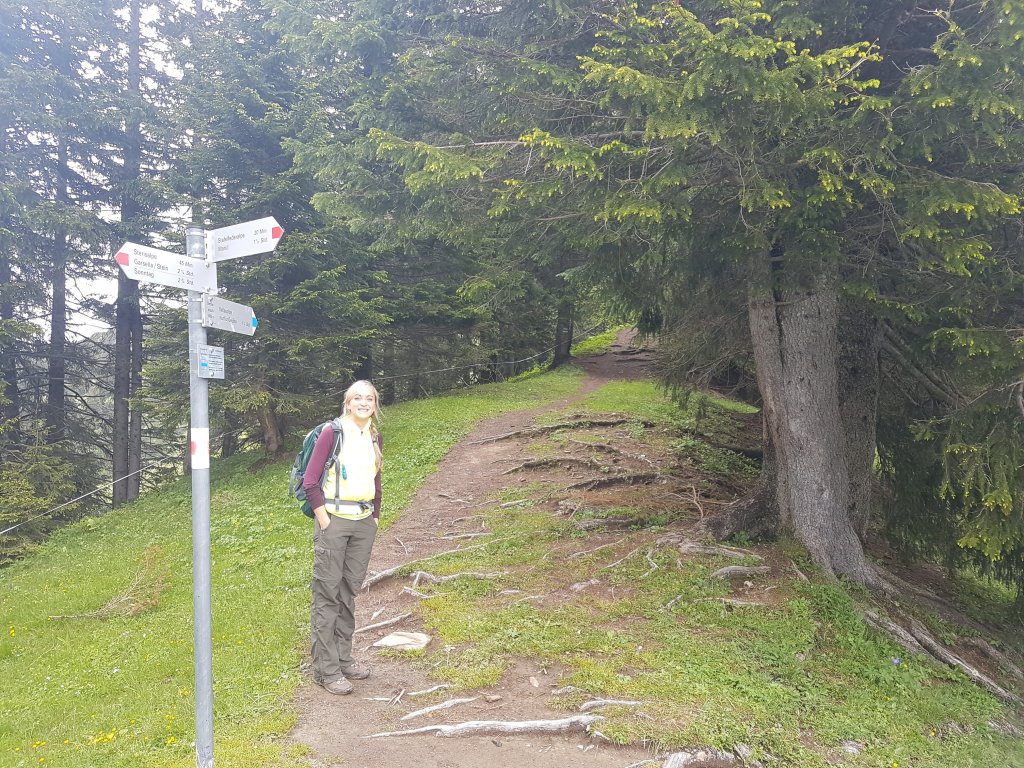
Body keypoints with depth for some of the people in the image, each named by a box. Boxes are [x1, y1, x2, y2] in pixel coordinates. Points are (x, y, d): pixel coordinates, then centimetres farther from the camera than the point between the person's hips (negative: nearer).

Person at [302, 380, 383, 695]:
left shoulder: (374, 438, 10)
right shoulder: (332, 433, -8)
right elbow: (310, 482, -10)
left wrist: (375, 517, 13)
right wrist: (324, 519, -12)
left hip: (364, 524, 6)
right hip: (334, 521, -6)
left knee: (349, 593, 14)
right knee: (327, 595, -2)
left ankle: (343, 658, 25)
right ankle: (326, 669, 4)